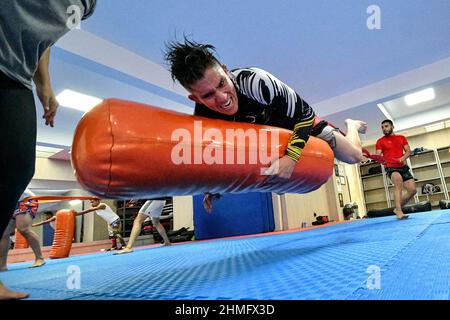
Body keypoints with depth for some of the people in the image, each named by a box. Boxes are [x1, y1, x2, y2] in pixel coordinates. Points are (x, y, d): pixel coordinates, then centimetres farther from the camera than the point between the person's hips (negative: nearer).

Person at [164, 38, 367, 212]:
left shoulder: (255, 81, -42)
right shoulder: (203, 118, -28)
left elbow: (304, 112, -31)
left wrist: (292, 157, -40)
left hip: (299, 121, -3)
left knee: (353, 157, -1)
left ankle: (351, 126, 36)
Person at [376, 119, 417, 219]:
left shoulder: (401, 138, 15)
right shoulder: (380, 141, 4)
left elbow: (408, 151, 9)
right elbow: (378, 156, -3)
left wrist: (402, 158, -12)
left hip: (403, 167, 5)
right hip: (391, 168, -5)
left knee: (412, 190, -2)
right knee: (398, 180, -34)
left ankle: (398, 208, 18)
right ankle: (399, 211, -36)